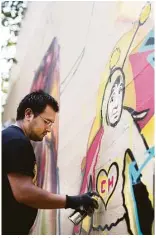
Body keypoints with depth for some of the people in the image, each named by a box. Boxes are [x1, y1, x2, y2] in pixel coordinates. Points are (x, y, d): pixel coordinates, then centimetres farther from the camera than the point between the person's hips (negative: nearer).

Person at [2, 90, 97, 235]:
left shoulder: (10, 137, 17)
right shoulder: (17, 141, -15)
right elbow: (23, 192, -24)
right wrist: (72, 202, -18)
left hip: (9, 227, 10)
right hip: (8, 229, -10)